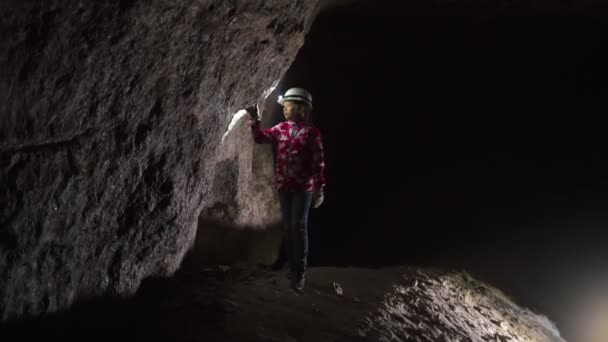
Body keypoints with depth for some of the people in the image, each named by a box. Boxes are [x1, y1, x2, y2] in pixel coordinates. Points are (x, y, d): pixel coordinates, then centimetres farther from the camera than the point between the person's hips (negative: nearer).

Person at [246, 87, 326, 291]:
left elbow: (318, 162, -8)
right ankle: (292, 268, 21)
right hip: (283, 185, 5)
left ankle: (300, 273, 0)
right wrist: (254, 120, -7)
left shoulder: (311, 131, -8)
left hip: (303, 186, -5)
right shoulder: (281, 129, 8)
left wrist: (319, 188, -10)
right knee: (288, 226, 11)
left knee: (299, 227, -5)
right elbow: (261, 138, 8)